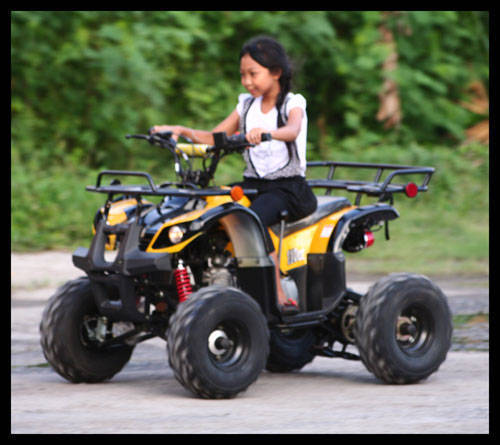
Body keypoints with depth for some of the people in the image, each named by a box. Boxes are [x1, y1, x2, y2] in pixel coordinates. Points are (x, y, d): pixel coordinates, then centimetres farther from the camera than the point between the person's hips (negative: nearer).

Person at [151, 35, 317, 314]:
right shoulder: (247, 105, 17)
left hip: (288, 186, -6)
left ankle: (279, 298, -34)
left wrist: (266, 132, -47)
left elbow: (292, 131, -25)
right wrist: (182, 131, -1)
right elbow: (214, 138, 17)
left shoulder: (293, 104, -2)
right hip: (253, 183, 6)